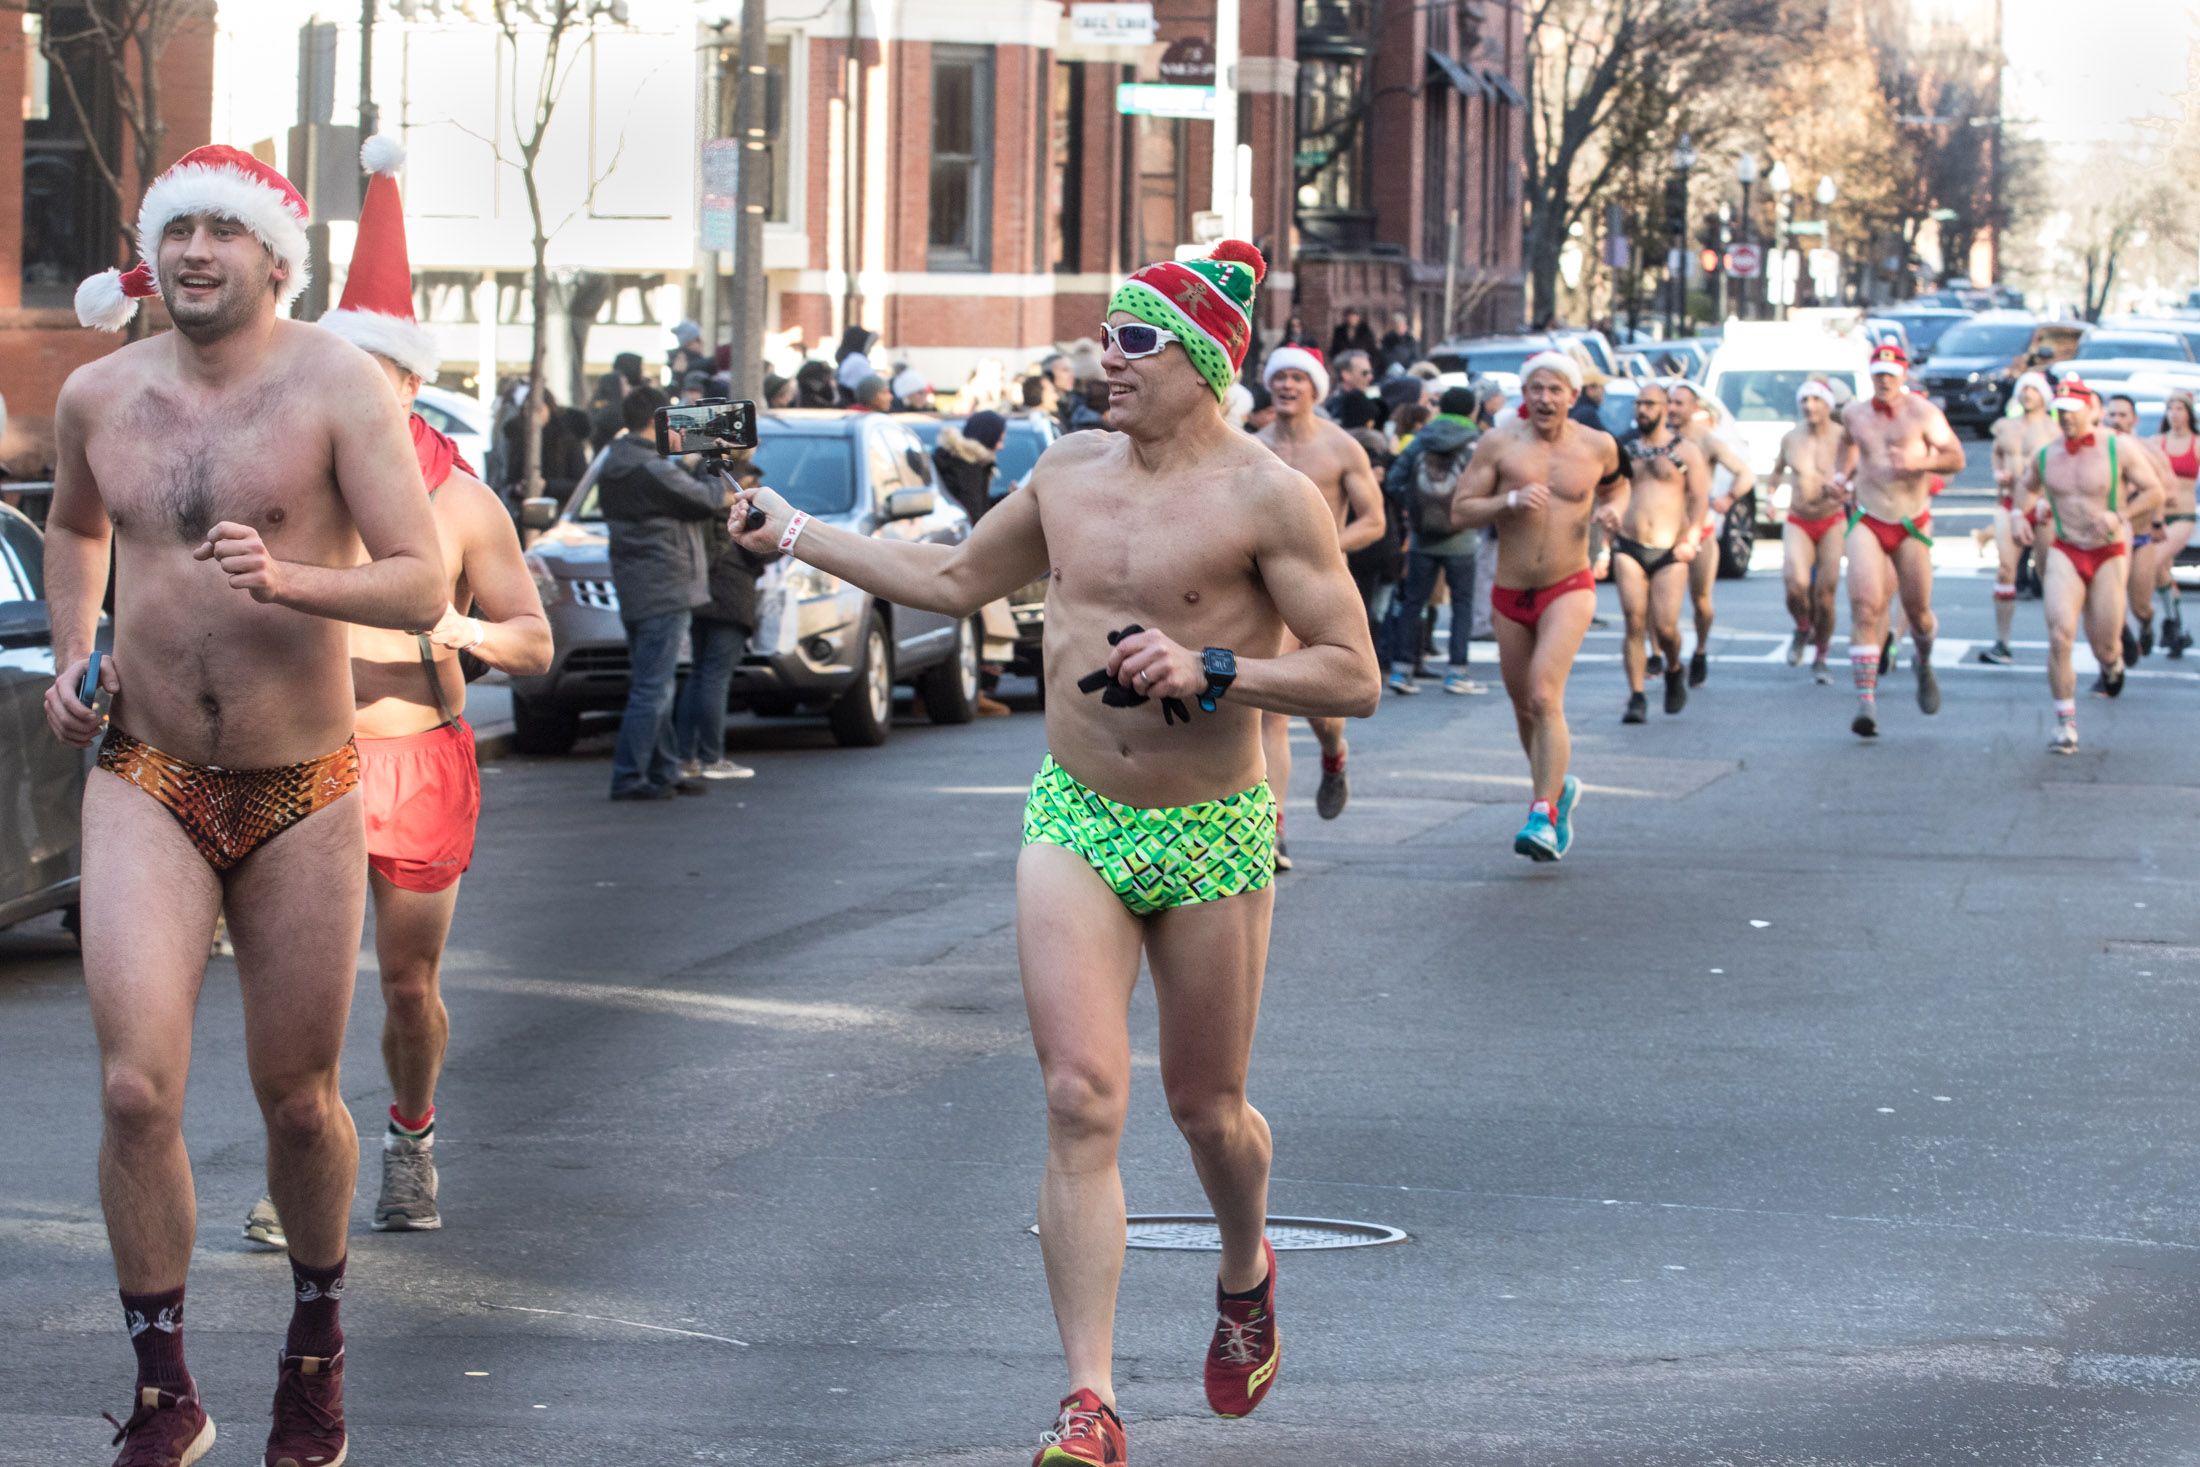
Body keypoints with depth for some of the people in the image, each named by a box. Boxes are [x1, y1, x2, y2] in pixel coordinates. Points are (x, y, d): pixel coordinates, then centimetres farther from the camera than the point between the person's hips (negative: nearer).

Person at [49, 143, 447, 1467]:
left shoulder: (337, 388, -8)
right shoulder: (98, 396, 4)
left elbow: (423, 588, -14)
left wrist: (286, 581, -30)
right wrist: (73, 655, 11)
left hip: (302, 793, -2)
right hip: (146, 779, 2)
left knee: (299, 1100, 8)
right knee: (137, 1089, -14)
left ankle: (318, 1330, 37)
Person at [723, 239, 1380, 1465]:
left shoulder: (1268, 498, -11)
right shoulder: (1070, 470, 6)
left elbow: (1353, 677, -13)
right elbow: (956, 580, 21)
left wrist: (1206, 672, -24)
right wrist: (799, 536, 22)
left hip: (1214, 836, -3)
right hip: (1075, 823, 3)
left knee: (1206, 1109, 11)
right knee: (1082, 1101, -11)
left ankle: (1246, 1272, 46)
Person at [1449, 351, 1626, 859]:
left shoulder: (1597, 446, -1)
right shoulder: (1499, 444, -5)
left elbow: (1616, 485, 22)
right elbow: (1460, 512, -6)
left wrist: (1614, 509, -1)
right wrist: (1511, 500, -22)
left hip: (1568, 590, -2)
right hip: (1510, 594, 2)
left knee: (1545, 697, -21)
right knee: (1524, 708, 15)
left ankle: (1544, 817, -21)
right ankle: (1557, 789, 41)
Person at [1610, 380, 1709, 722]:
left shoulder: (1686, 451, 7)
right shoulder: (1624, 449, 14)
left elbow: (1699, 497, 1)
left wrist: (1691, 538, -13)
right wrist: (1605, 544, 7)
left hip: (1670, 552, -2)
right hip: (1629, 549, 2)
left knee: (1665, 627, -8)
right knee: (1634, 621, -11)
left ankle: (1674, 669, 25)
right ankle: (1636, 697, -8)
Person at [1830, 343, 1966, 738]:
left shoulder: (1923, 414, -6)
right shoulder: (1855, 414, 5)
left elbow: (1956, 459, -10)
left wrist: (1919, 462, -28)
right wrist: (1841, 474, 13)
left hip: (1911, 526, -1)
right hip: (1867, 523, 1)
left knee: (1917, 610, 9)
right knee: (1864, 607, -16)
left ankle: (1924, 664, 46)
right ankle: (1866, 702, -22)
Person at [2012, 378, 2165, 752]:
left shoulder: (2119, 448, -10)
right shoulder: (2046, 455, 1)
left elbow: (2154, 492, -7)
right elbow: (2027, 484, 23)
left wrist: (2120, 516, -21)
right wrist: (2021, 514, 4)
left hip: (2109, 555, -2)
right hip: (2065, 553, 2)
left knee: (2104, 646, 5)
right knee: (2060, 636, -18)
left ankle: (2113, 665, 46)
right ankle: (2065, 724, -11)